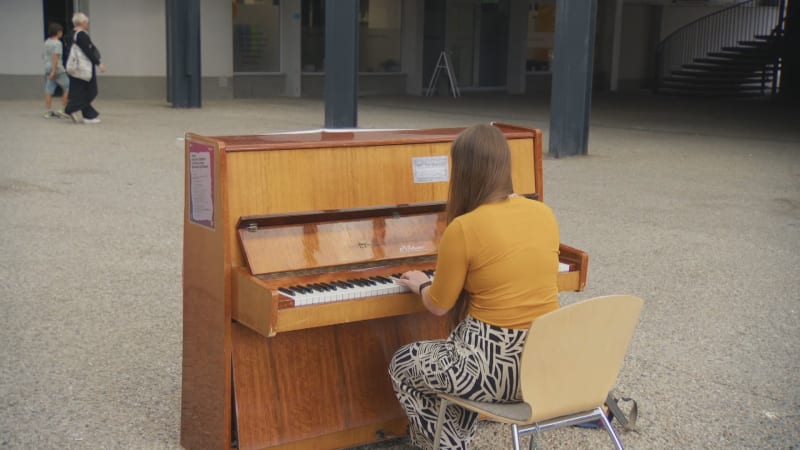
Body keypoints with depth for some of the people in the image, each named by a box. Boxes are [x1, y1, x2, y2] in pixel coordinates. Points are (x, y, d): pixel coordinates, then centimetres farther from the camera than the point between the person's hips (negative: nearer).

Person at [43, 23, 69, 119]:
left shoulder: (47, 42, 12)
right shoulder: (57, 43, -13)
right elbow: (55, 57, -20)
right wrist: (53, 71, -23)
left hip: (48, 68, 8)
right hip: (57, 68, -8)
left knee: (49, 91, 4)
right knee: (67, 87, 4)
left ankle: (49, 111, 4)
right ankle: (62, 109, 2)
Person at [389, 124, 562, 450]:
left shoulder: (463, 228, -15)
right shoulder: (544, 214, 3)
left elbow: (439, 306, -2)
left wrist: (421, 285, 21)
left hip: (499, 366, -6)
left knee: (403, 364, 21)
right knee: (459, 364, 35)